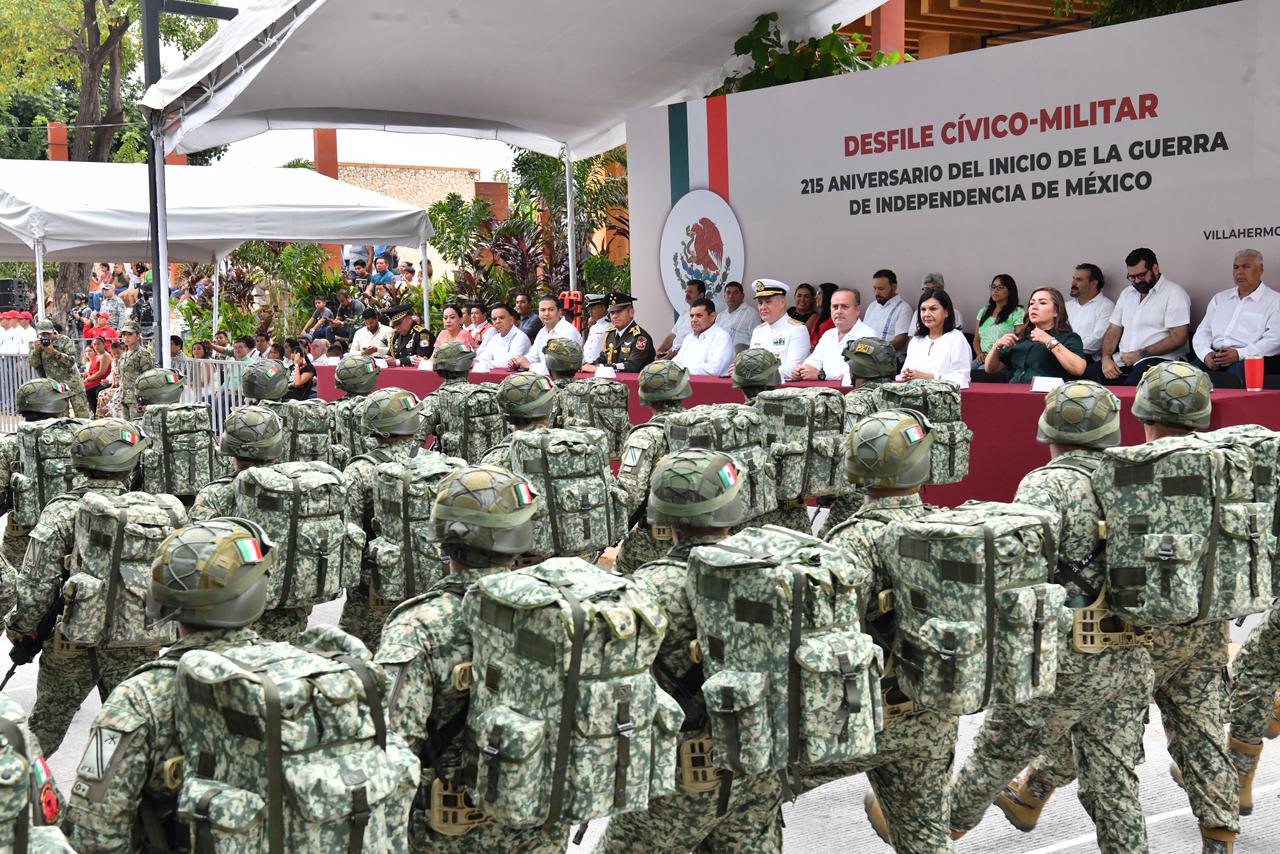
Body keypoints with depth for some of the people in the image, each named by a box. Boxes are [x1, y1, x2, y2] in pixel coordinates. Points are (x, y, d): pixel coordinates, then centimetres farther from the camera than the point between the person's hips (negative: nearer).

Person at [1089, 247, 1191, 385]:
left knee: (1134, 382, -39)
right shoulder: (1127, 293, 21)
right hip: (1123, 359, 6)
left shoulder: (1174, 294, -1)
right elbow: (1113, 330, 18)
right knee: (1088, 375, -21)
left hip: (1159, 358, -6)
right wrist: (1106, 358, -2)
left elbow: (1178, 338, -10)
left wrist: (1140, 354, -14)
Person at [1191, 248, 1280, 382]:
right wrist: (1206, 353, -3)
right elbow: (1203, 332, 20)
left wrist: (1239, 354, -17)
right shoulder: (1219, 298, 26)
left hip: (1250, 357, -4)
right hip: (1215, 355, 4)